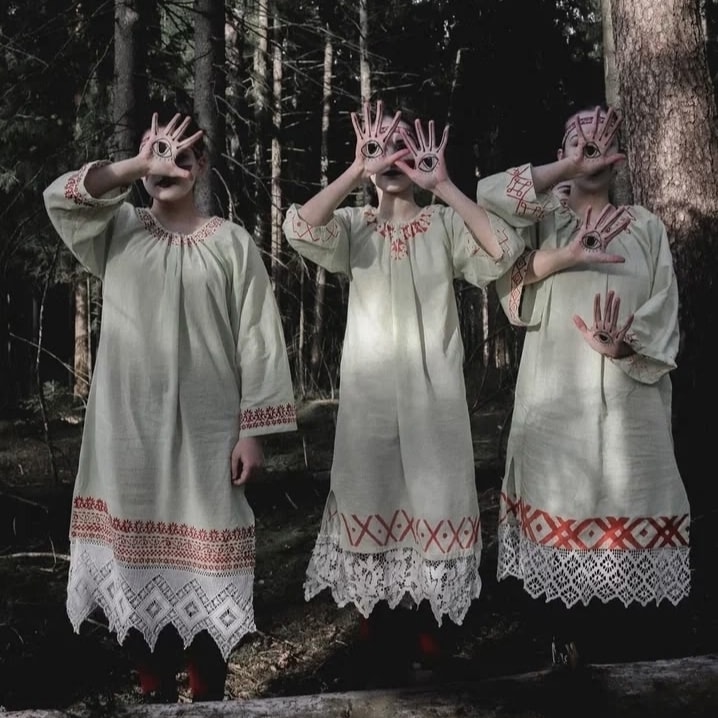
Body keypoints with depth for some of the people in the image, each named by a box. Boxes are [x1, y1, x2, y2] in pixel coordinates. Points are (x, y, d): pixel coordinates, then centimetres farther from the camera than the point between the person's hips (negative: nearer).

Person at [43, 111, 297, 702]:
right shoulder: (118, 232, 9)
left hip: (206, 431, -2)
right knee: (138, 549, 6)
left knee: (205, 563, 0)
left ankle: (208, 692, 14)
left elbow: (259, 341, -2)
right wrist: (136, 165, -15)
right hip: (129, 428, 2)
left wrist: (252, 431, -7)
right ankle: (154, 688, 21)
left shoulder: (232, 243, 1)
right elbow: (59, 198, -8)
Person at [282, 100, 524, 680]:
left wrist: (444, 185, -16)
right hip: (370, 389, 1)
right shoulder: (354, 226, 3)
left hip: (433, 388, 0)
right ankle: (383, 636, 20)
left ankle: (425, 628, 19)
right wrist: (358, 170, -18)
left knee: (431, 500, 3)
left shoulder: (444, 224, 2)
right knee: (374, 499, 6)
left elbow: (504, 250, -17)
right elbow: (300, 227, -18)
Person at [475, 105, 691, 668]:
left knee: (623, 509, 0)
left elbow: (665, 318, 4)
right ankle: (567, 640, 14)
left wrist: (625, 346, -17)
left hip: (627, 398, 1)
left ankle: (601, 640, 16)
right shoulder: (544, 219, 9)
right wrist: (565, 169, -12)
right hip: (556, 398, -1)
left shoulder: (646, 228, 12)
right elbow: (483, 201, -12)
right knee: (560, 509, -1)